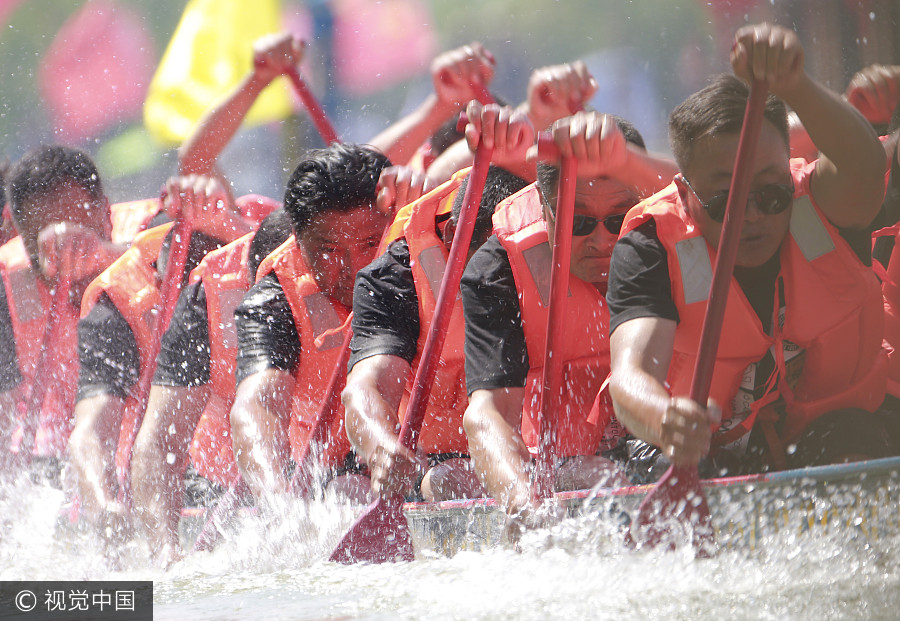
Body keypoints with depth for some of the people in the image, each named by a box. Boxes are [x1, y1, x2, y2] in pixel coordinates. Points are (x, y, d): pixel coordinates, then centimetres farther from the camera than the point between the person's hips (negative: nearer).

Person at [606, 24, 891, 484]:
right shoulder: (651, 249, -17)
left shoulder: (822, 208, -14)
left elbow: (862, 164, -40)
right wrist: (664, 419, -59)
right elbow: (630, 376, -33)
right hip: (703, 451, -1)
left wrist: (793, 86, -60)